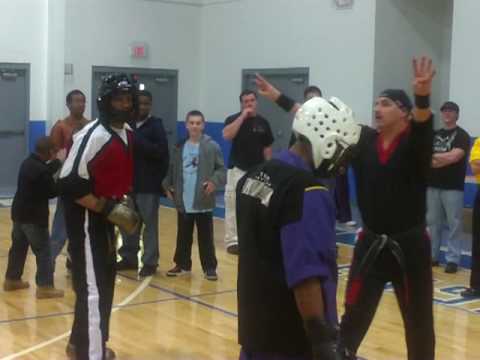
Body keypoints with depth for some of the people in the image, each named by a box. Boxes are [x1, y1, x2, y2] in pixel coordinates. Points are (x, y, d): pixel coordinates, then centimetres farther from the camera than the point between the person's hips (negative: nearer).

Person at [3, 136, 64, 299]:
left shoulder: (28, 162, 5)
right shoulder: (41, 170, -21)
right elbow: (52, 192, -13)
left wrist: (57, 162, 16)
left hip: (19, 212, 9)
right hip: (33, 216, -9)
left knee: (18, 246, 19)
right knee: (43, 251, -3)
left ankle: (12, 279, 30)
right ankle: (45, 287, -3)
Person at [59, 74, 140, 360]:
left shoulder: (128, 133, 6)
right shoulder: (93, 135, -23)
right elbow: (69, 184, -25)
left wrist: (122, 203, 11)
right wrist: (106, 208, -24)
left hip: (105, 214, 10)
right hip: (86, 218, -10)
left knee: (105, 281, 20)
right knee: (93, 288, -9)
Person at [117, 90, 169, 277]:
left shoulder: (156, 126, -3)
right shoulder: (128, 124, 7)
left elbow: (161, 152, -13)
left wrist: (138, 141, -18)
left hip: (149, 184, -4)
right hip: (129, 182, 4)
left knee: (149, 224, 0)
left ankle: (150, 262, 5)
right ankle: (129, 257, 23)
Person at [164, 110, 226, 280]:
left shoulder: (212, 146, -5)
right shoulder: (180, 146, 8)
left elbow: (221, 169, -5)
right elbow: (172, 169, 17)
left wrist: (214, 181, -21)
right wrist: (168, 185, 7)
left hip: (203, 202, -4)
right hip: (183, 201, 4)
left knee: (205, 237, 3)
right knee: (183, 236, 14)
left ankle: (210, 268, 10)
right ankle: (182, 265, 26)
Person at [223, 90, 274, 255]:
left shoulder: (263, 122, 5)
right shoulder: (234, 119, -5)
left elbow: (267, 148, 10)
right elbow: (227, 135, -25)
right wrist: (243, 116, -22)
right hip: (237, 169, -3)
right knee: (233, 206, -5)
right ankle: (232, 240, 2)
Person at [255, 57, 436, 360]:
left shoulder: (415, 142, -9)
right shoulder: (364, 140, 2)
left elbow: (424, 121, -31)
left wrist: (422, 94, -54)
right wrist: (278, 97, 0)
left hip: (409, 246, -3)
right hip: (370, 243, 4)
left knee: (418, 320, 7)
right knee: (355, 311, 12)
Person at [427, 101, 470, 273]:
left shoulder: (462, 135, -3)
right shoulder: (434, 135, 15)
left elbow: (454, 157, -16)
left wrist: (433, 157, -5)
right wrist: (443, 158, -11)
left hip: (453, 187, -5)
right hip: (433, 185, 6)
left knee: (454, 224, -4)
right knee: (432, 222, 10)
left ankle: (453, 259, 1)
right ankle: (431, 255, 19)